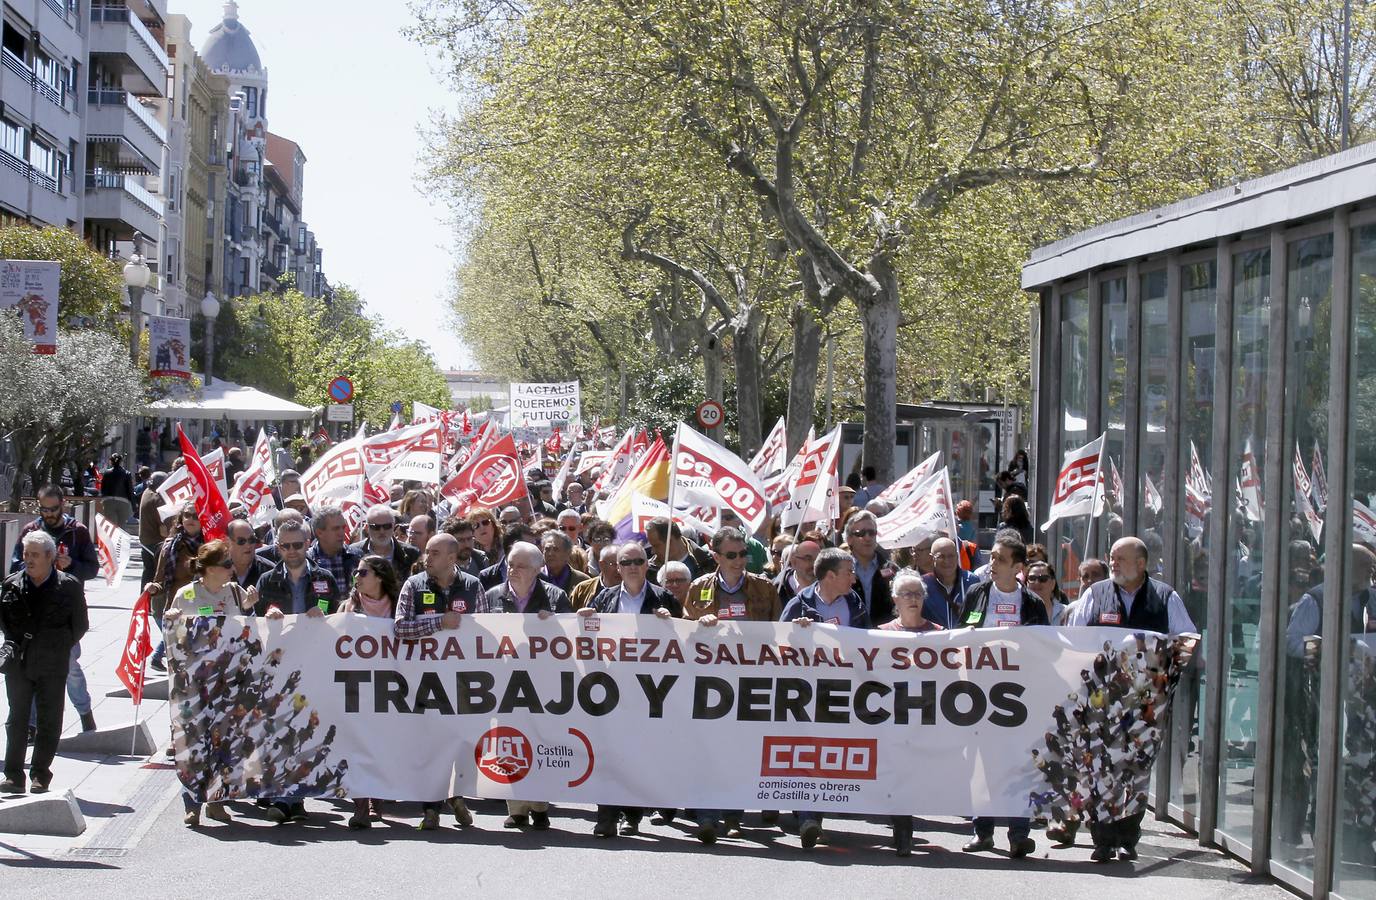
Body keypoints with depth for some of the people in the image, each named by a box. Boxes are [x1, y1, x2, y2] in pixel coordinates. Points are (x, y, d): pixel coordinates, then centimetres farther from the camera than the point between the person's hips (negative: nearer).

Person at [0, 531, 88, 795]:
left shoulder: (69, 586, -5)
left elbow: (80, 625, 3)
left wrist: (60, 647, -1)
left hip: (52, 665, -2)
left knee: (49, 721, 4)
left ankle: (40, 775, 13)